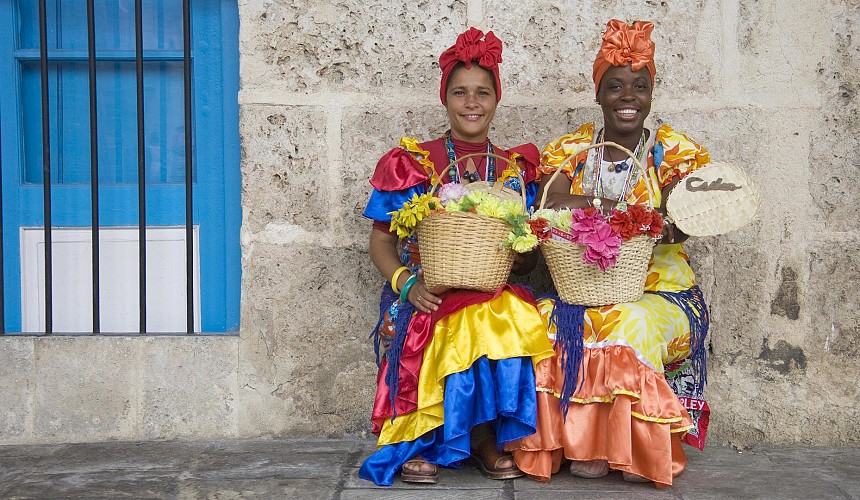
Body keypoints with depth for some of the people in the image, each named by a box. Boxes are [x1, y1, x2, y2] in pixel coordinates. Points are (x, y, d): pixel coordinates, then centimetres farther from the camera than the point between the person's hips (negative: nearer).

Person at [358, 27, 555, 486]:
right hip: (426, 296, -2)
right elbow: (381, 241, 6)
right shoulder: (411, 163, 6)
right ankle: (419, 441, -17)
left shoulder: (516, 169, 13)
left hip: (496, 294, 2)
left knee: (513, 319, -33)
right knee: (466, 323, -36)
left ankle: (485, 437, -13)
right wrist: (407, 283, -13)